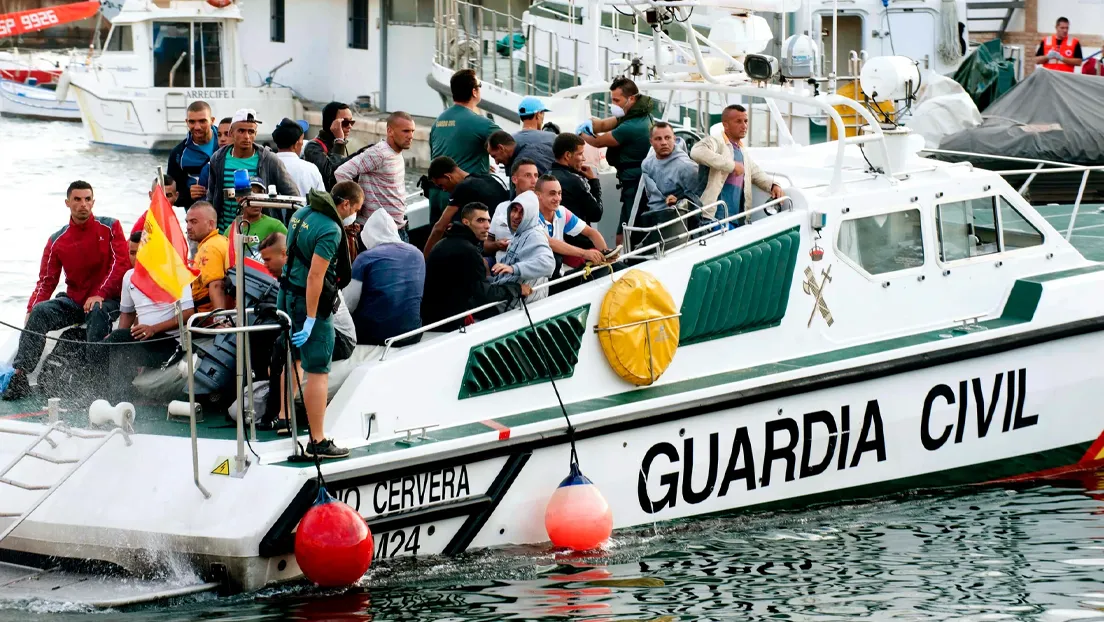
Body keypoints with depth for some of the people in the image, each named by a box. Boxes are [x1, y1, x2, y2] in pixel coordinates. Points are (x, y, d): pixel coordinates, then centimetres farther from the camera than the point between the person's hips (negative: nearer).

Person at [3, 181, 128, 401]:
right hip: (74, 302, 3)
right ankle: (19, 376, -30)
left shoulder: (110, 227, -1)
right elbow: (46, 281, 4)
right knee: (40, 312, -22)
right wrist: (31, 309, -14)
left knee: (98, 312, -37)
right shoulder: (57, 241, 6)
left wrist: (99, 295, -23)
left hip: (108, 300, -3)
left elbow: (120, 263, -10)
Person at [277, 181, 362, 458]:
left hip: (287, 295, 9)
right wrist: (311, 319, -23)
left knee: (293, 358, 26)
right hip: (310, 302, -9)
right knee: (318, 372, -6)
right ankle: (317, 442, -6)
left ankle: (284, 419, 38)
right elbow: (315, 276, -26)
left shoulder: (302, 214, 7)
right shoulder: (331, 231, -21)